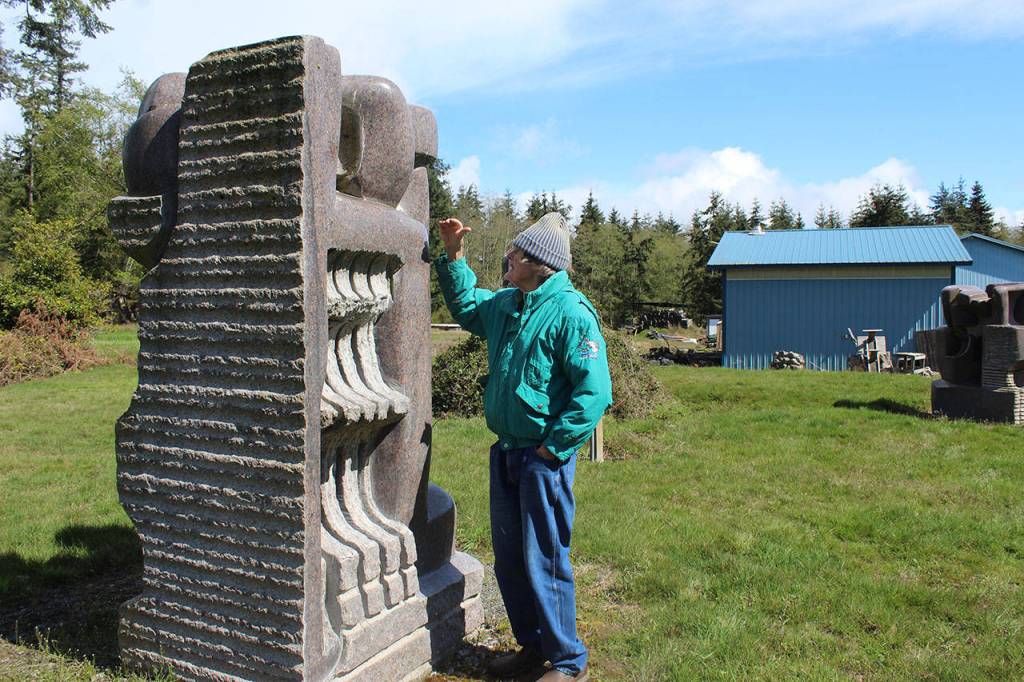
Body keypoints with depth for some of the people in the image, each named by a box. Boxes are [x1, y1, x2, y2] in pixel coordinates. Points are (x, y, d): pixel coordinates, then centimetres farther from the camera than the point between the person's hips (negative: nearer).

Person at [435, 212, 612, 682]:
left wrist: (553, 448, -20)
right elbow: (466, 306, 29)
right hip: (506, 450, 9)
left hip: (544, 456, -8)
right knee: (508, 558, 17)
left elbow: (594, 391, -23)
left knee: (544, 562, 2)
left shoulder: (570, 312, -18)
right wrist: (453, 255, 17)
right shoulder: (505, 304, 8)